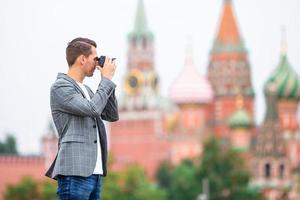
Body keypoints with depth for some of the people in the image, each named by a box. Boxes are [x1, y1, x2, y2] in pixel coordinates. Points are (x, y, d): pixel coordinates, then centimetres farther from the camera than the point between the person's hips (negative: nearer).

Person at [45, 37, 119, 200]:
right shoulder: (60, 87, -6)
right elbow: (93, 109, -17)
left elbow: (112, 116, 20)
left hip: (93, 173, 9)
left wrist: (107, 81, 14)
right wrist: (106, 80, -5)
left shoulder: (86, 90, 21)